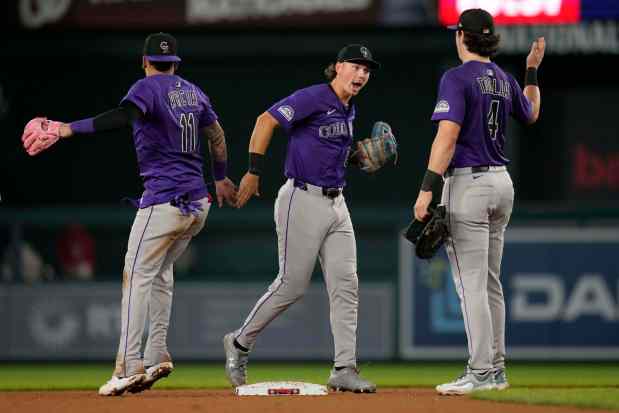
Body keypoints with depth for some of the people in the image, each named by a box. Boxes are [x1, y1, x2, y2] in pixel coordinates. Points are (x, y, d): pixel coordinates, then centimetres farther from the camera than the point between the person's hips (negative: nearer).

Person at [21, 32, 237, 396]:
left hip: (164, 199, -8)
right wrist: (221, 178, 43)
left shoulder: (148, 88, -7)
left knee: (138, 275, -9)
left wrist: (69, 129, -35)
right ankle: (157, 356, 13)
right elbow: (217, 134, 27)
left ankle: (129, 367, -19)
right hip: (198, 201, 8)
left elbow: (123, 116, -28)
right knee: (161, 272, 20)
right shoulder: (192, 91, 15)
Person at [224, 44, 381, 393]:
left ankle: (344, 370, -1)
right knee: (292, 285, -5)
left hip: (336, 203, 8)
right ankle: (240, 344, 15)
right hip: (303, 201, -8)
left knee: (346, 286, -1)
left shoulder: (349, 110, 15)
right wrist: (254, 172, -22)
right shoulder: (314, 98, -11)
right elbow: (266, 121, -17)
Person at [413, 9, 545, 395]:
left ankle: (481, 372, -11)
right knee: (490, 281, 14)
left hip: (468, 184, -8)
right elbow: (531, 114, 30)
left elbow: (448, 135, -22)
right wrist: (533, 72, 39)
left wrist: (428, 188, -25)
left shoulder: (457, 78, -12)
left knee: (471, 283, -8)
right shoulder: (505, 80, 11)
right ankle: (496, 369, 16)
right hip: (501, 182, 8)